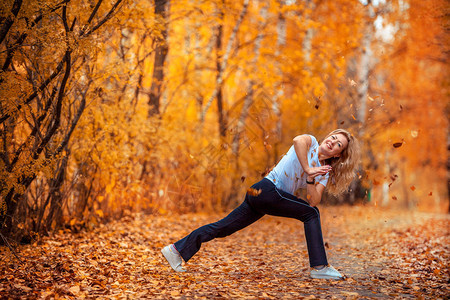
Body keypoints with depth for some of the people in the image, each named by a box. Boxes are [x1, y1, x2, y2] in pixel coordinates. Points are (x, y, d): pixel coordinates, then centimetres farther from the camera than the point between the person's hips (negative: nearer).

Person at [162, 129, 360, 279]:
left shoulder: (324, 174, 16)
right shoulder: (310, 142, 0)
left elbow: (314, 201, 3)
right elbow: (297, 140, -26)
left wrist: (310, 179, -11)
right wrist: (307, 169, -19)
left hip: (258, 196, 8)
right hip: (267, 189, -8)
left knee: (223, 228, 8)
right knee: (310, 214, -9)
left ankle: (176, 249, 14)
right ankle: (319, 267, -4)